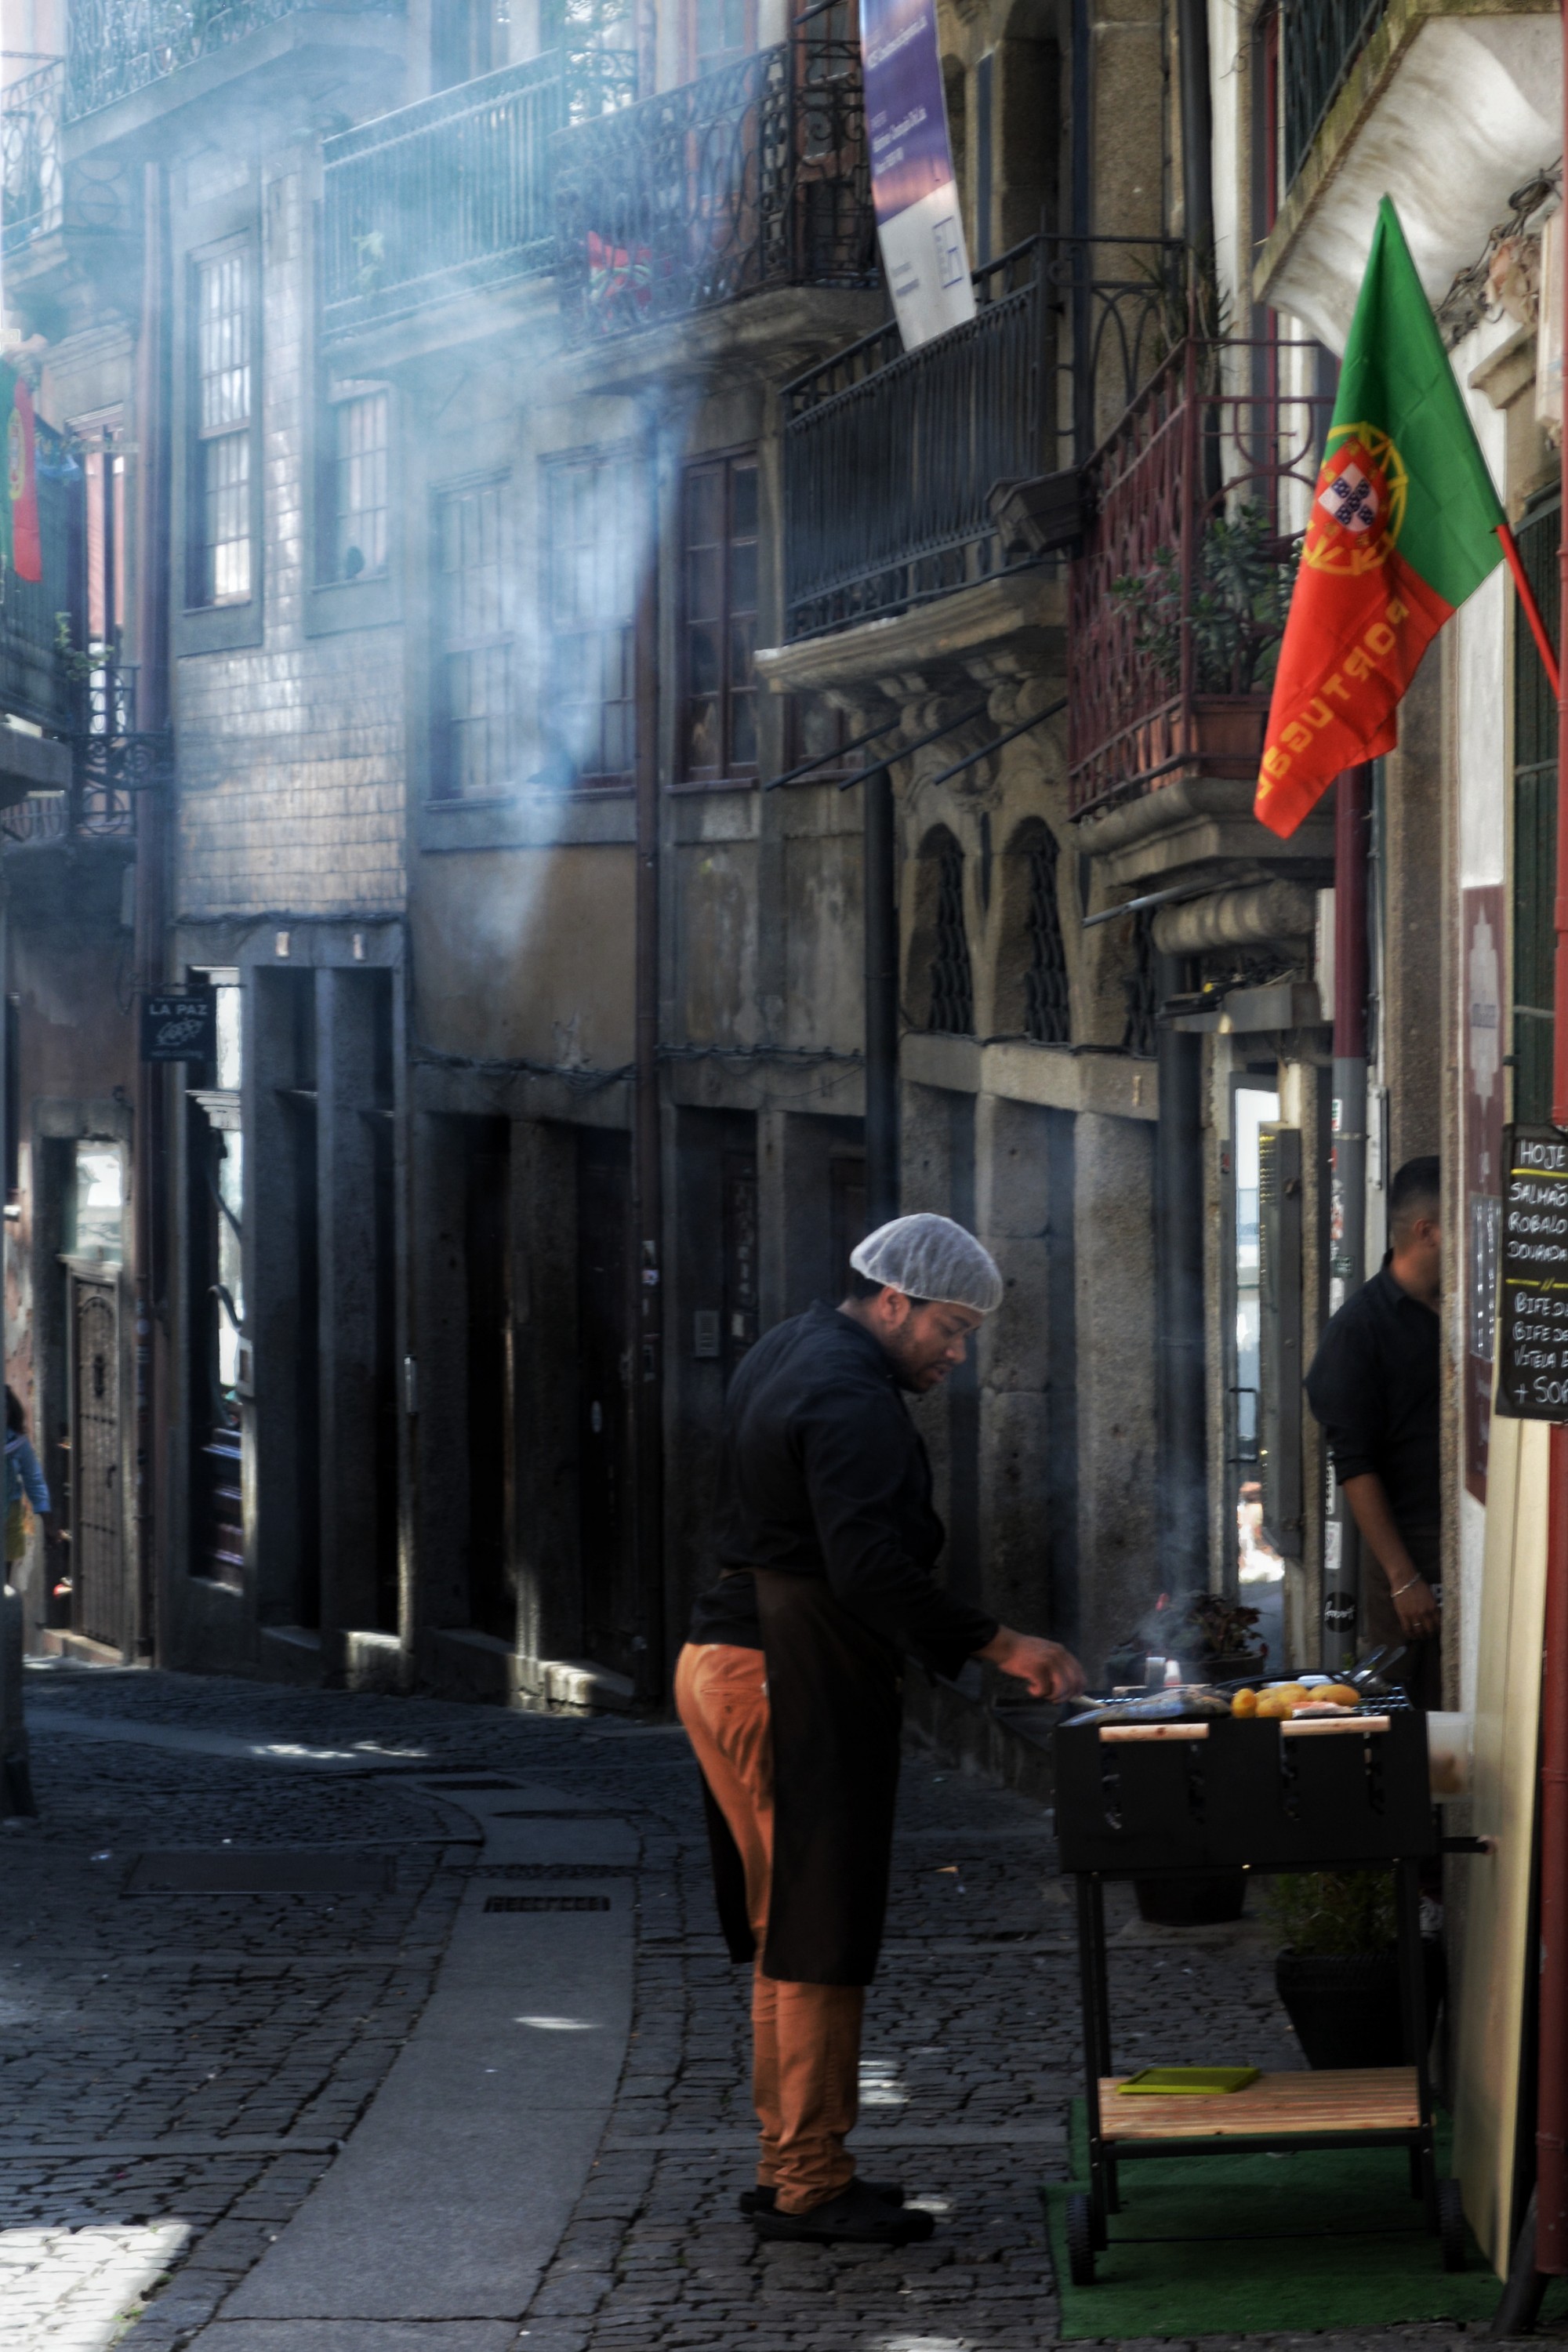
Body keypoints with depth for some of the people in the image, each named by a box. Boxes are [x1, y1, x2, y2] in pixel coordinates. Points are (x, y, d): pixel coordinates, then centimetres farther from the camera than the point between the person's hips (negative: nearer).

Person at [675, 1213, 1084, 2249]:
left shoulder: (790, 1353, 16)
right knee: (817, 1940, -7)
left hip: (725, 1660, 11)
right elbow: (870, 1569, -27)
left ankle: (790, 2164, 19)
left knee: (790, 1935, 14)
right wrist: (999, 1646, -25)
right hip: (794, 1686, -11)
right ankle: (811, 2185, -4)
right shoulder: (851, 1401, -17)